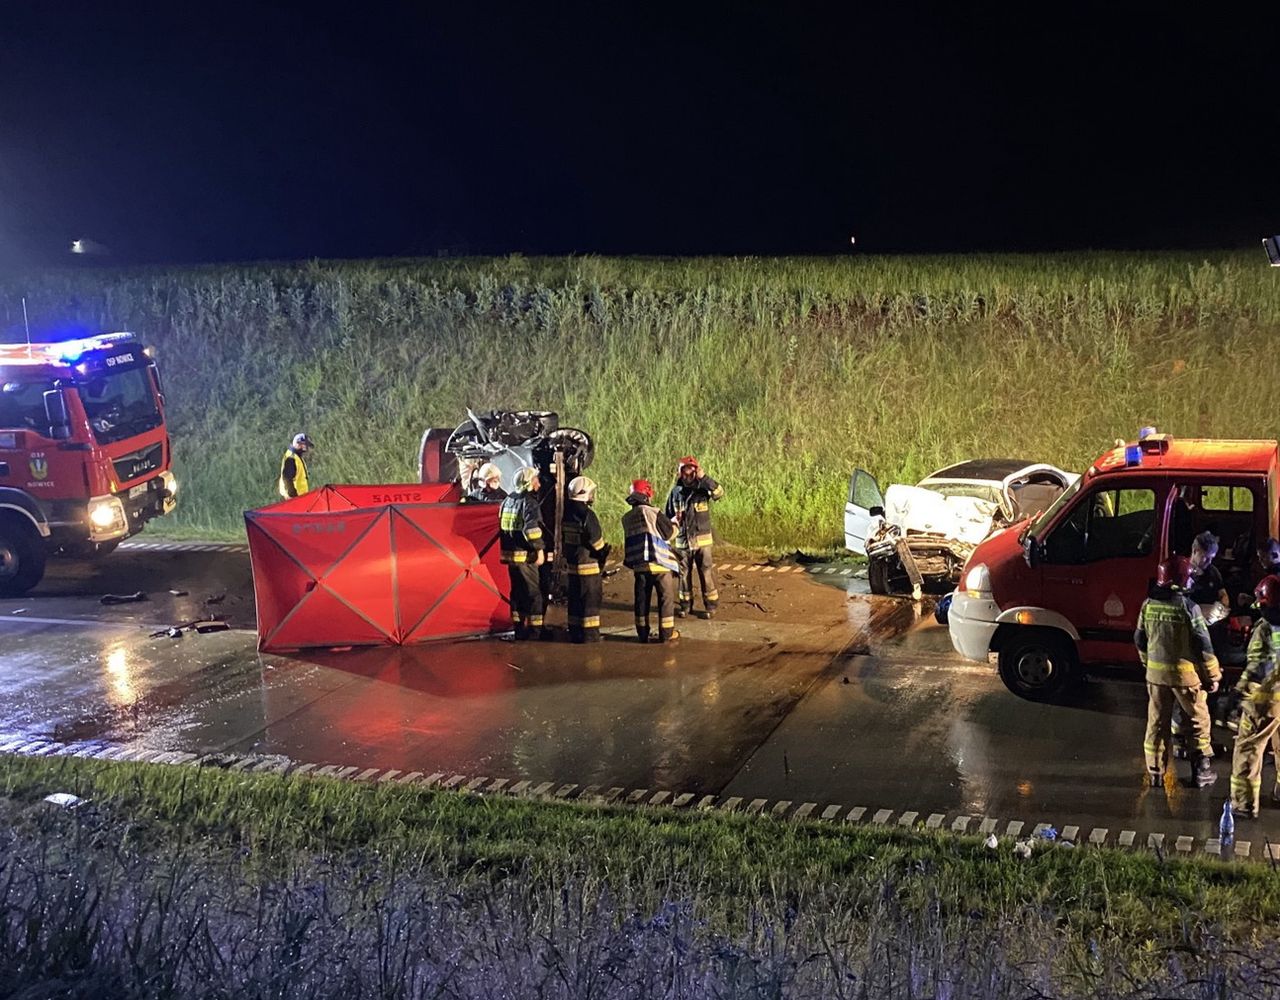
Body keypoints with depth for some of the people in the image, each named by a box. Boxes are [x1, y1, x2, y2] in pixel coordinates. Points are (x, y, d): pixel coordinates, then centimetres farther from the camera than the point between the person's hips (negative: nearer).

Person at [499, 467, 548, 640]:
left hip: (509, 553, 8)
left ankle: (519, 628, 19)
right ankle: (534, 630, 0)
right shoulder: (529, 502, -13)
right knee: (533, 592, -1)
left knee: (517, 591, 15)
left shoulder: (508, 501, 13)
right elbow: (532, 528, -24)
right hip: (525, 555, -8)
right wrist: (540, 549, -19)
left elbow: (502, 526, 19)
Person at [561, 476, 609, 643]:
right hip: (588, 565, -8)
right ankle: (590, 636, 1)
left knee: (575, 599, 14)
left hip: (571, 563, 8)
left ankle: (575, 634, 20)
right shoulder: (587, 514, -18)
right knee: (591, 600, -1)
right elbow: (596, 540, -16)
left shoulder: (567, 513, 7)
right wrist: (603, 553, 1)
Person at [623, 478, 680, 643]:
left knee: (642, 598, 13)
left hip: (638, 564, 5)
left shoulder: (626, 518, 4)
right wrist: (675, 524, 15)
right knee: (666, 597, 5)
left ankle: (642, 634, 17)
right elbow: (670, 533, -7)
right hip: (659, 562, -5)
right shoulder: (654, 513, -12)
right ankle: (667, 634, 7)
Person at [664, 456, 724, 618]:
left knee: (706, 572, -1)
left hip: (702, 539, -3)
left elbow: (719, 492, -27)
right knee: (684, 573, 9)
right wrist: (673, 520, -11)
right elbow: (668, 515, 12)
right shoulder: (675, 492, 2)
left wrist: (704, 478, -34)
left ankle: (711, 604, 9)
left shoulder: (703, 488, -6)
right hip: (682, 540, 3)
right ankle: (685, 604, 22)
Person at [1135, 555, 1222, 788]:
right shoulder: (1188, 607, -15)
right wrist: (1212, 675, -2)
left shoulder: (1148, 605, 0)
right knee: (1198, 721, 11)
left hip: (1156, 673, 4)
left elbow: (1140, 640, 9)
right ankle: (1201, 772, 15)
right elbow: (1203, 646, -12)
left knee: (1157, 723, 12)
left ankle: (1155, 773, 15)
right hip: (1185, 673, -4)